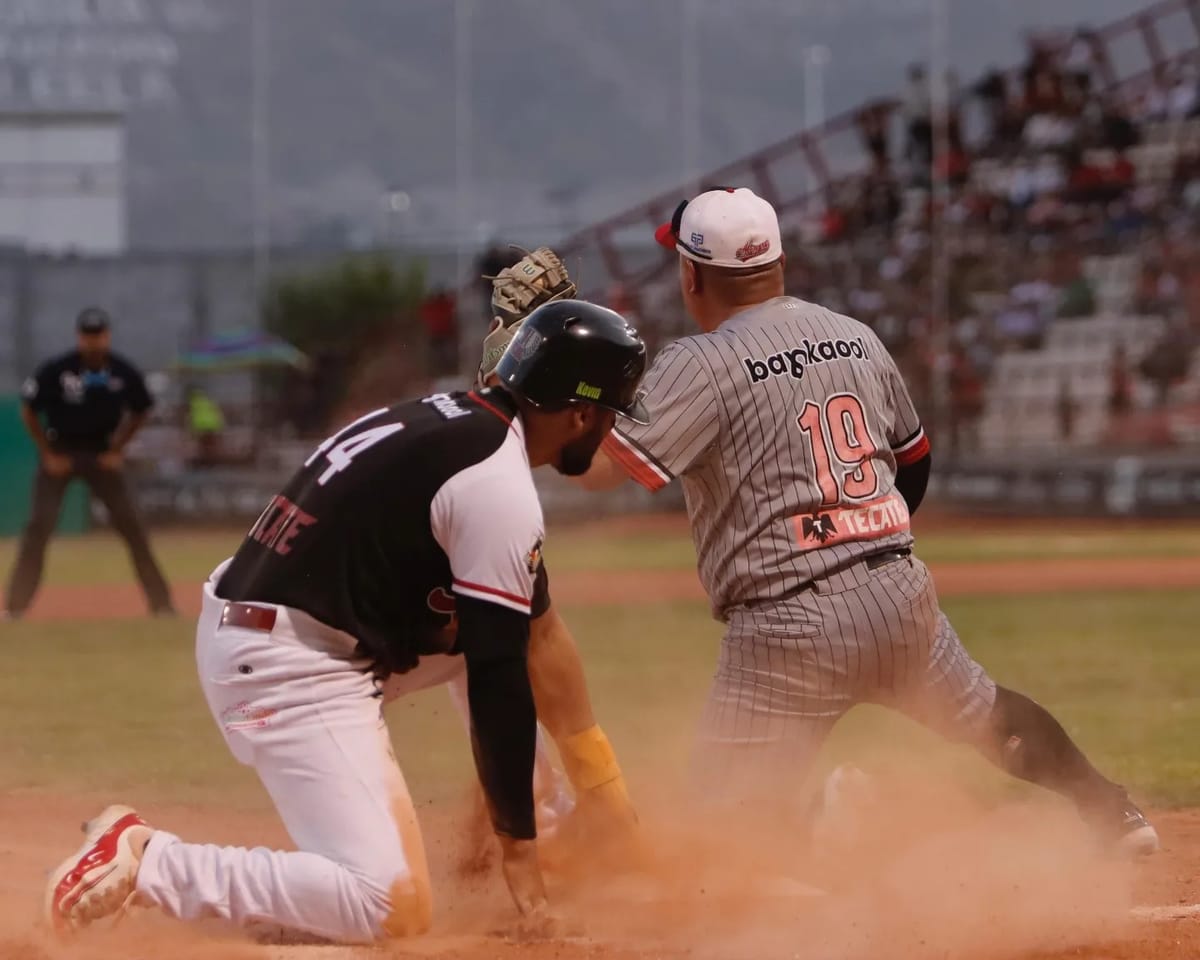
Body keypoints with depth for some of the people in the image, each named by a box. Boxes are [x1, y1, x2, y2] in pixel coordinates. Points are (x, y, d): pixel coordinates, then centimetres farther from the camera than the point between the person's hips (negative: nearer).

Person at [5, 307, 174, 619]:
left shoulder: (124, 373, -10)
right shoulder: (55, 371, -18)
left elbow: (139, 412, 8)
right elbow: (29, 411, -6)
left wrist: (117, 449, 0)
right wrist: (48, 454, -8)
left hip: (102, 456, 2)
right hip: (59, 453, -2)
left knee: (130, 524, -2)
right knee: (39, 525, -11)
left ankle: (161, 603, 6)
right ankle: (15, 607, -8)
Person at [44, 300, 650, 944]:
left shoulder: (443, 417, 14)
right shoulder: (502, 491, -14)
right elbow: (497, 678, -15)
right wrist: (517, 845, -11)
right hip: (294, 670, -10)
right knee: (384, 909, -18)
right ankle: (146, 860, -14)